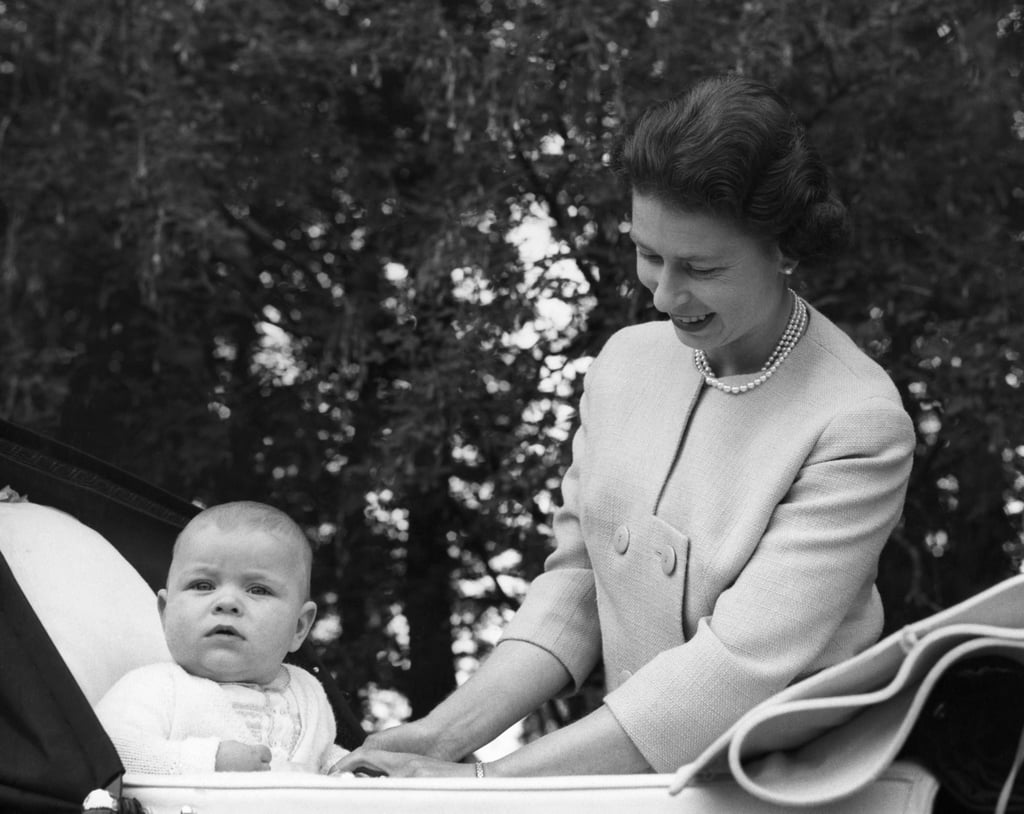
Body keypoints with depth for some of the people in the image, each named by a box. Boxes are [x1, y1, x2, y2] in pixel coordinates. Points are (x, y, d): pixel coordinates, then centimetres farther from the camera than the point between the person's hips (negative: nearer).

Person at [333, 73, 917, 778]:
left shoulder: (858, 426, -14)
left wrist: (487, 783, -22)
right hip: (627, 776, 4)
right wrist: (448, 733, -7)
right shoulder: (625, 361, 5)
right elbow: (574, 584, 8)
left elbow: (737, 668, -20)